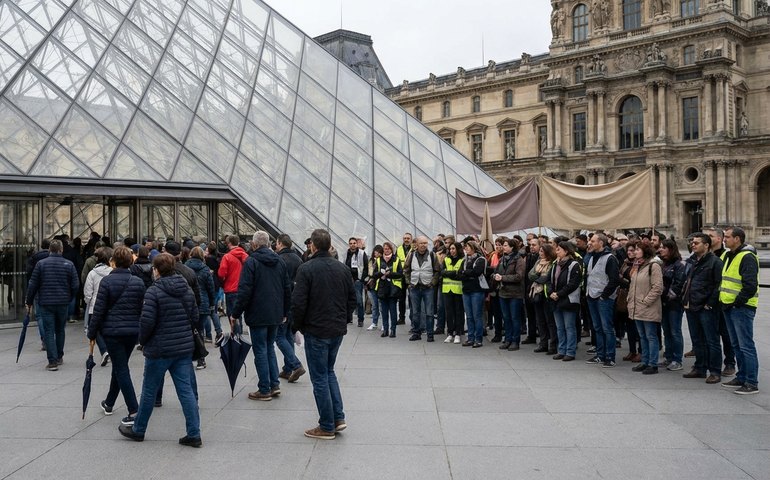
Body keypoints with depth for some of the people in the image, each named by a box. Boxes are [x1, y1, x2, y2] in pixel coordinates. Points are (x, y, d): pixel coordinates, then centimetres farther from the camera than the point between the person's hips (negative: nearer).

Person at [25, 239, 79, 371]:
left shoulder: (41, 264, -4)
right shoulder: (69, 264, -2)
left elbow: (33, 285, -2)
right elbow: (75, 285, -3)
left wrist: (29, 302, 8)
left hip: (45, 303, -2)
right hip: (63, 304, 2)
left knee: (49, 332, 1)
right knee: (60, 330, 18)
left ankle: (52, 361, -5)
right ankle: (59, 357, 28)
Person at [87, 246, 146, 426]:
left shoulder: (107, 281, -10)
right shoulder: (138, 282, 3)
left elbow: (98, 310, -10)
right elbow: (142, 308, 8)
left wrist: (92, 334, -1)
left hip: (112, 331, -5)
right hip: (133, 331, 5)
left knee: (121, 370, -2)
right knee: (119, 366, 21)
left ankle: (134, 411, -9)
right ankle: (109, 403, 38)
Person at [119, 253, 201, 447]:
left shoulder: (154, 291, -14)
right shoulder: (186, 289, 5)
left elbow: (147, 321, -17)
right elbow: (194, 317, 8)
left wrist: (143, 340, 0)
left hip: (159, 349, -5)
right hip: (184, 348, 5)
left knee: (149, 391, 11)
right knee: (186, 390, 6)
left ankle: (138, 430, 27)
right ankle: (194, 434, 4)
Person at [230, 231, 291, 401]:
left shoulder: (251, 262, -12)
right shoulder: (279, 262, 8)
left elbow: (244, 291, -17)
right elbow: (287, 289, 11)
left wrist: (236, 314, -9)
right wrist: (285, 312, 19)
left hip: (258, 315, -6)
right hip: (276, 315, 6)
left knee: (260, 350, 1)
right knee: (270, 347, 18)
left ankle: (265, 390, 6)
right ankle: (274, 384, 16)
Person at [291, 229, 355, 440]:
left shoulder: (306, 269, -14)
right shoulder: (343, 269, 5)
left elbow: (298, 302, -16)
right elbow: (352, 299, 9)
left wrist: (299, 326, -1)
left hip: (316, 331, -6)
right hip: (338, 330, 6)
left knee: (320, 378, 4)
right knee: (329, 371, 22)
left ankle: (327, 427, 11)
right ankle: (338, 417, 16)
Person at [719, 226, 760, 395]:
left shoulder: (747, 257, -14)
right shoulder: (729, 256, 15)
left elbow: (750, 286, -21)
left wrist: (736, 303, -17)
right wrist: (723, 301, 14)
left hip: (742, 308, -10)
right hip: (729, 307, 10)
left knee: (746, 346, -6)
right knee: (736, 345, 16)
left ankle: (752, 383, -1)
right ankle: (741, 378, 25)